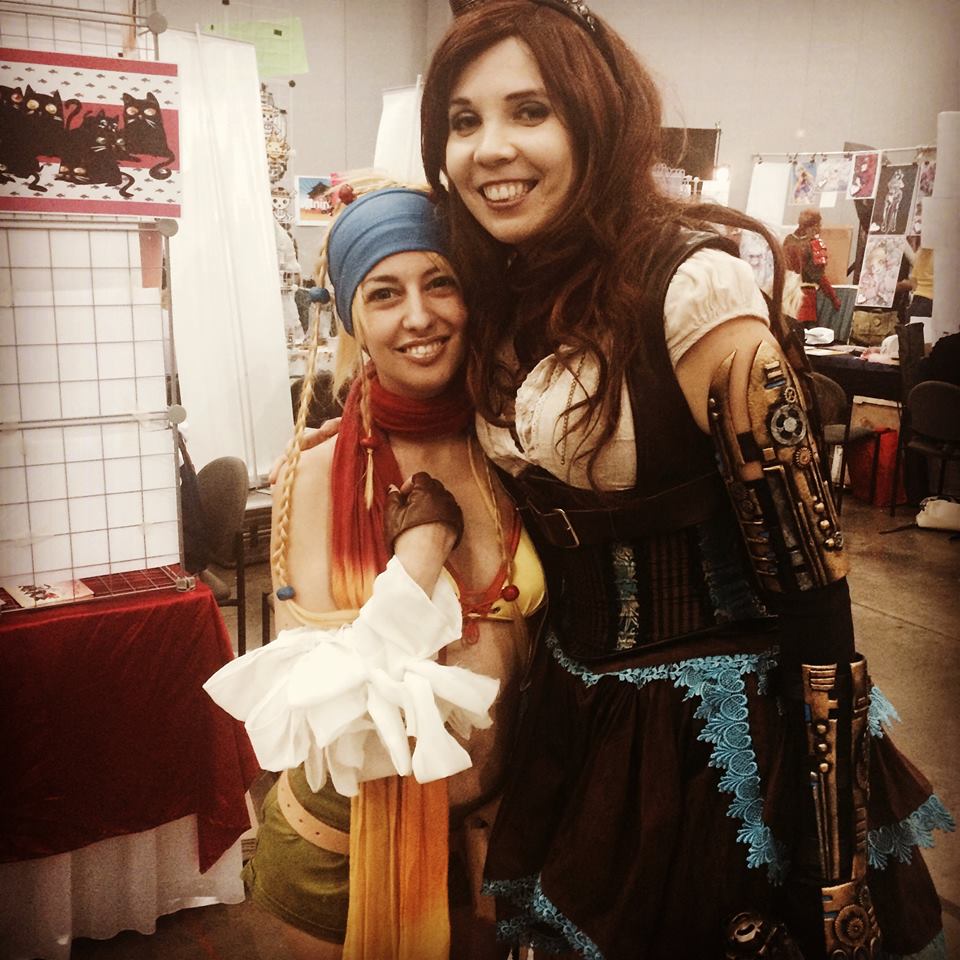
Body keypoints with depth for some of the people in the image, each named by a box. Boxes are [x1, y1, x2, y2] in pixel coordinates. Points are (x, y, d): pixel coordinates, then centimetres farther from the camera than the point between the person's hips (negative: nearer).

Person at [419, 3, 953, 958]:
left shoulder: (690, 288, -22)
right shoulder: (499, 297, -1)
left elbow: (808, 570, -20)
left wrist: (837, 867, -17)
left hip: (714, 730, -6)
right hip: (575, 717, 6)